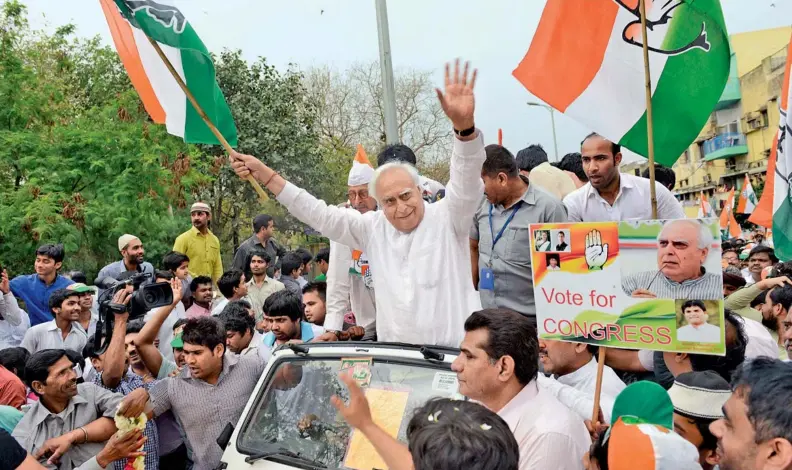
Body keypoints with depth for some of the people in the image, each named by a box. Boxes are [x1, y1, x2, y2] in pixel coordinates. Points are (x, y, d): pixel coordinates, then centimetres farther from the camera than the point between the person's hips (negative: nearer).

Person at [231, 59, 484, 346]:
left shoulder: (447, 219, -4)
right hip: (395, 356, 4)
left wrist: (464, 126, -41)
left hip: (456, 355, -4)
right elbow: (319, 215, 8)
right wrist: (264, 175, 5)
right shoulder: (373, 228, 7)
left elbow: (467, 184, -22)